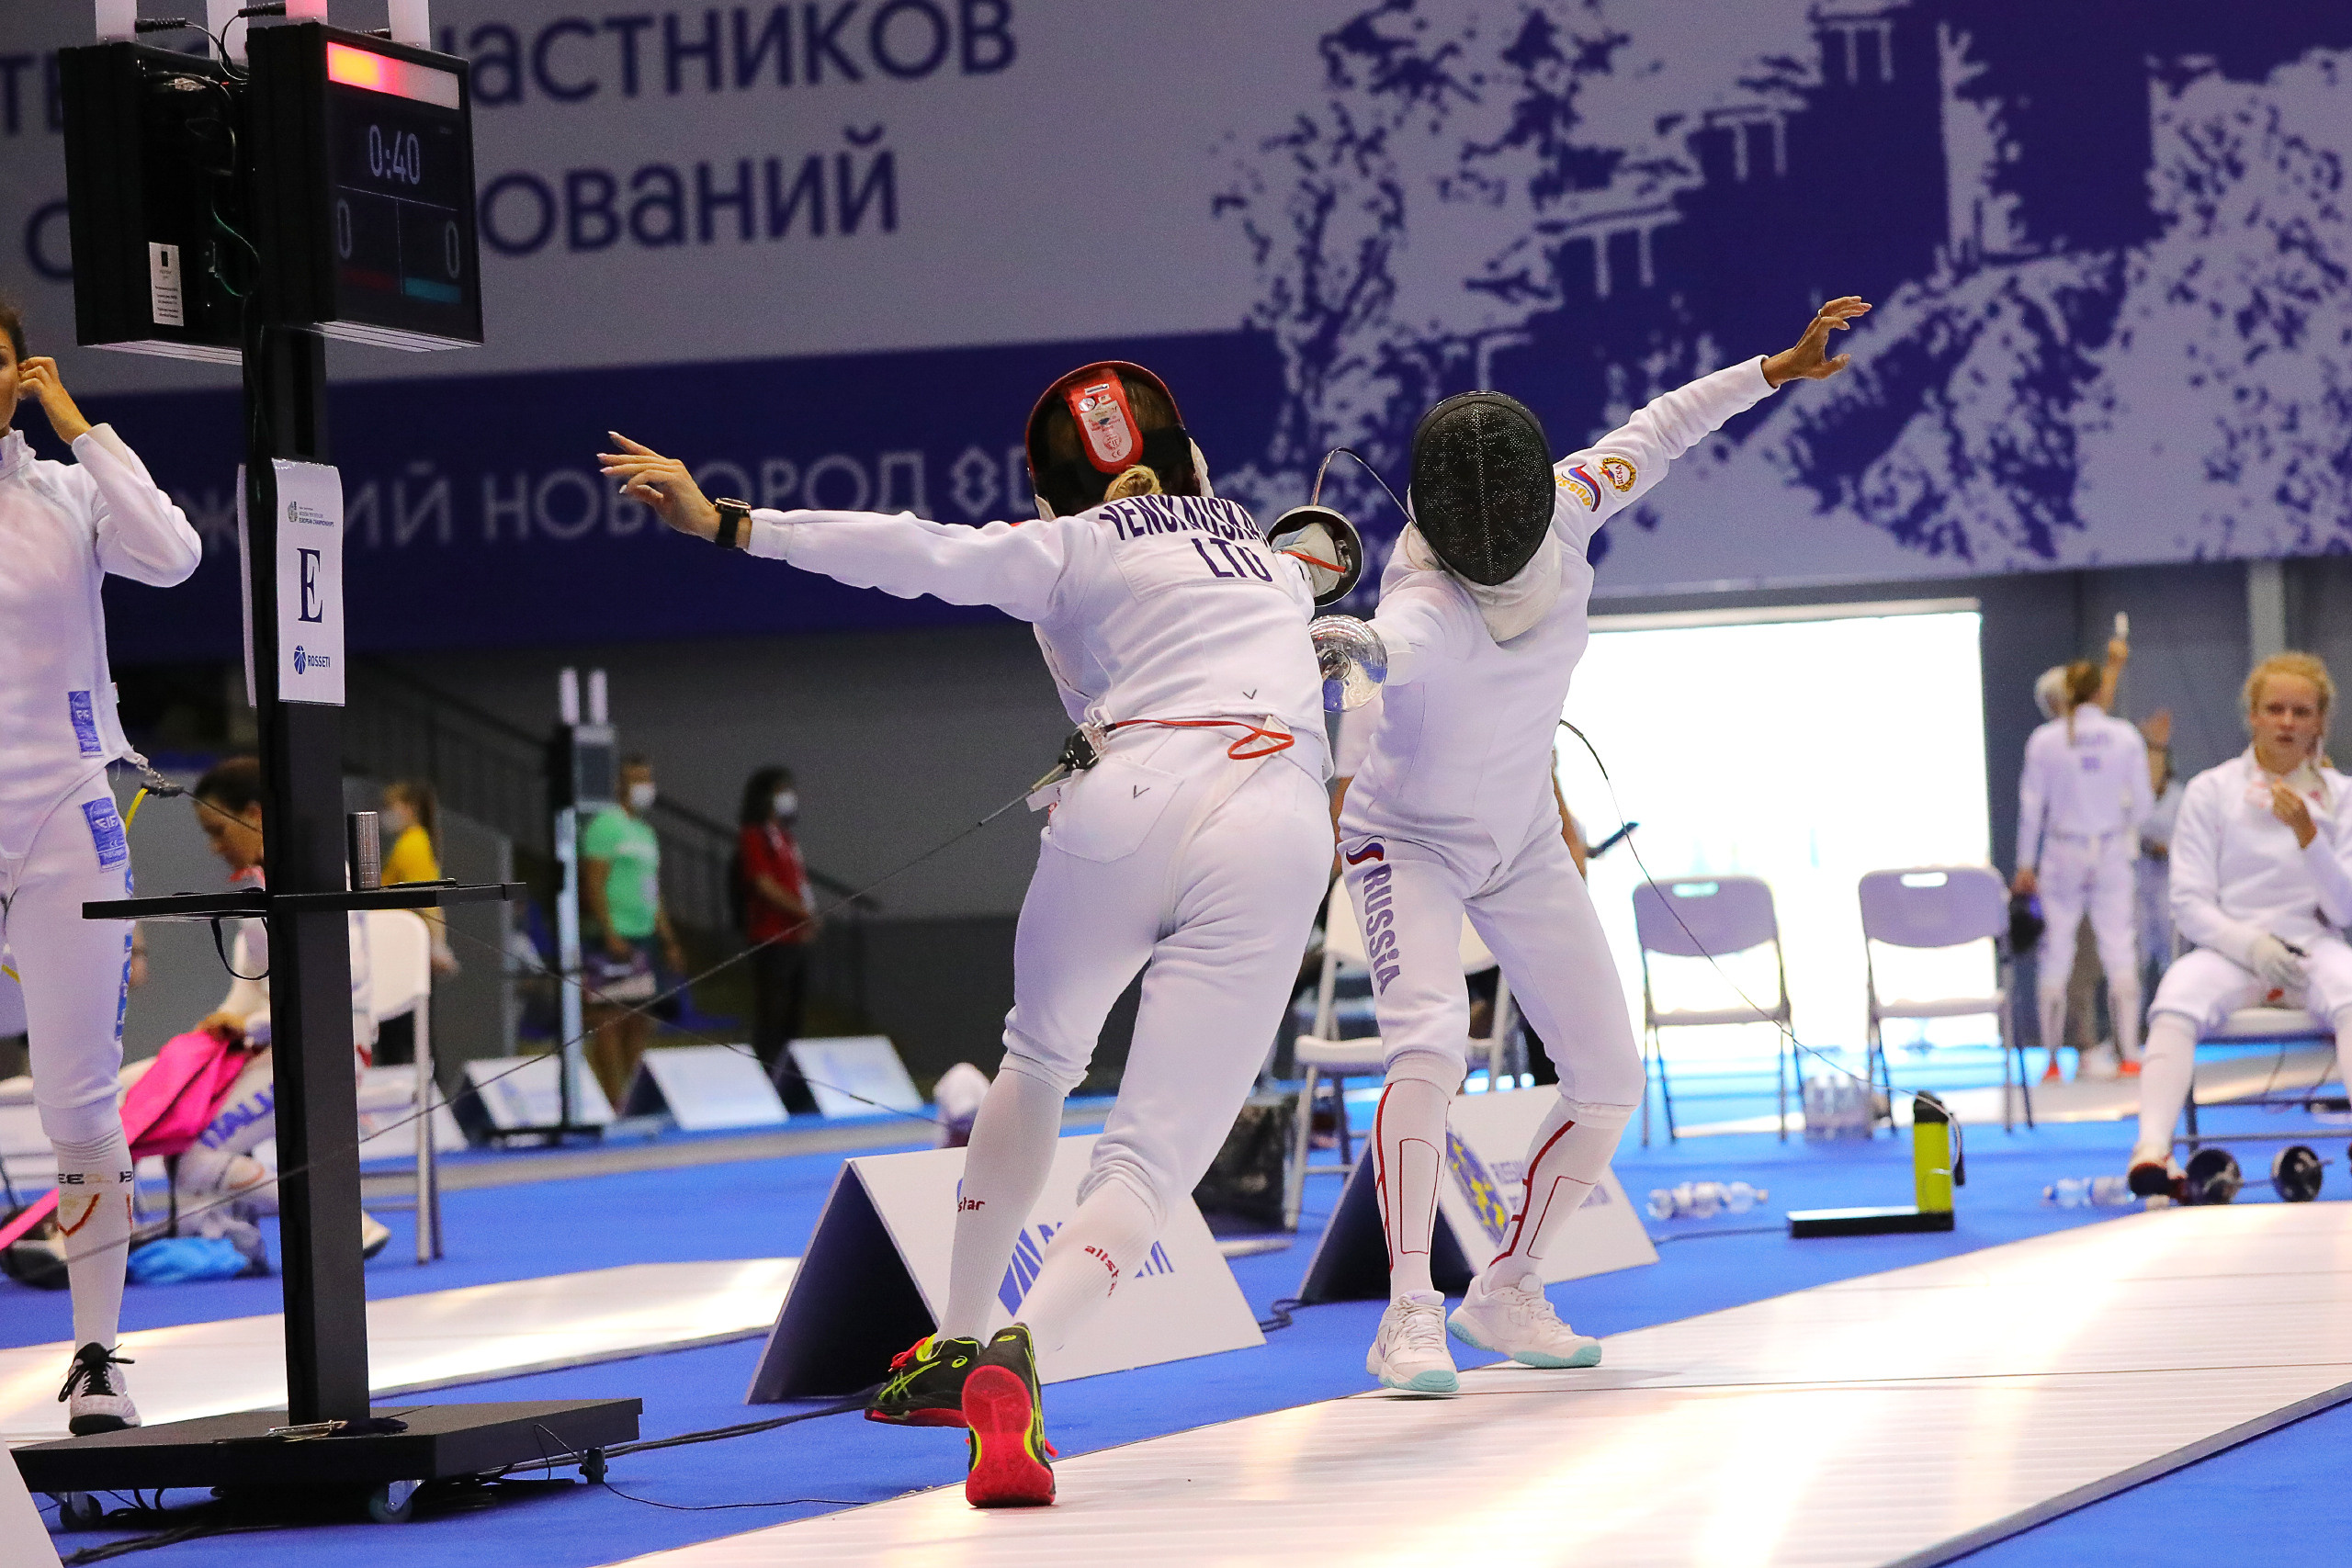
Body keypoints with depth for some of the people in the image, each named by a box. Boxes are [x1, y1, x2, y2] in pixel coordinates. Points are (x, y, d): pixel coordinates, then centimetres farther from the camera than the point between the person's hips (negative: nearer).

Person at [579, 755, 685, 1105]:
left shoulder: (646, 831, 21)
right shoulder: (606, 825, -7)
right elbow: (594, 883, -15)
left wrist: (669, 941, 22)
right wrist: (610, 933, -21)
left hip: (642, 938, 9)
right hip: (615, 938, -9)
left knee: (640, 1023, 10)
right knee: (610, 1020, -9)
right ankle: (613, 1105, -11)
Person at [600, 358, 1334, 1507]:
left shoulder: (1073, 547, 18)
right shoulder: (1274, 560, 32)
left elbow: (916, 553, 4)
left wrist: (727, 524, 1)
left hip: (1128, 809, -1)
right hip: (1279, 839, 1)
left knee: (1040, 1060, 30)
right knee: (1151, 1158, -4)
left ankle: (956, 1347, 35)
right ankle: (1014, 1366, -31)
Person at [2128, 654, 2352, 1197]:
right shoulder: (2210, 791, 5)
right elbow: (2190, 905, 0)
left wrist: (2307, 835, -15)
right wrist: (2252, 945, -19)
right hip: (2227, 948, 0)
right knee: (2174, 1006, -35)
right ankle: (2152, 1153, -48)